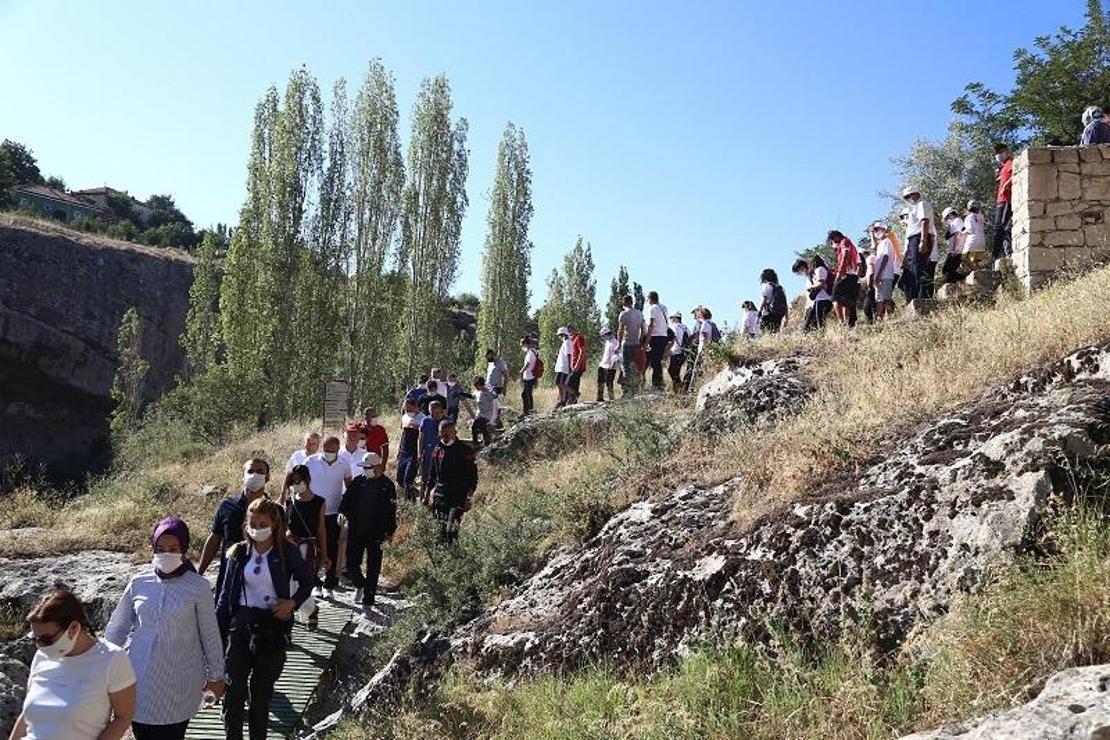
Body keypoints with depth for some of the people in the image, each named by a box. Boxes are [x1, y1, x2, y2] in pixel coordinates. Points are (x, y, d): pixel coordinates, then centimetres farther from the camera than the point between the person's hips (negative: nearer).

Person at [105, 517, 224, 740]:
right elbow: (117, 627, 11)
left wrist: (216, 675, 4)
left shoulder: (198, 586, -7)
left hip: (178, 682, -3)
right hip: (140, 678, 3)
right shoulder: (138, 583, 1)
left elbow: (210, 634, -1)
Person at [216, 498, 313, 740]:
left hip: (273, 625, -2)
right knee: (234, 686, 1)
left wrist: (293, 602, -11)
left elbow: (307, 581, 6)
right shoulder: (239, 553, 1)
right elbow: (226, 592, 7)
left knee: (262, 688, 10)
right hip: (241, 622, 2)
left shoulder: (287, 552, -6)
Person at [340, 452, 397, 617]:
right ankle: (359, 585, 38)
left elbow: (391, 511, -4)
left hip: (376, 534, -3)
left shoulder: (387, 486, -5)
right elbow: (346, 499, 9)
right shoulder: (358, 481, 4)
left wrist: (389, 532, -9)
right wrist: (343, 513, -9)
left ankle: (367, 603, 14)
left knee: (373, 568, 4)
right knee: (351, 564, 7)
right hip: (355, 531, 3)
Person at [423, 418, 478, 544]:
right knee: (442, 529, 5)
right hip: (440, 494, 5)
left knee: (451, 529, -16)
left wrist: (469, 497, -12)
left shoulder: (465, 450, -5)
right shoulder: (438, 449, 10)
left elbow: (473, 476, -5)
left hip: (459, 496, -5)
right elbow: (432, 474, 20)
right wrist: (428, 493, 18)